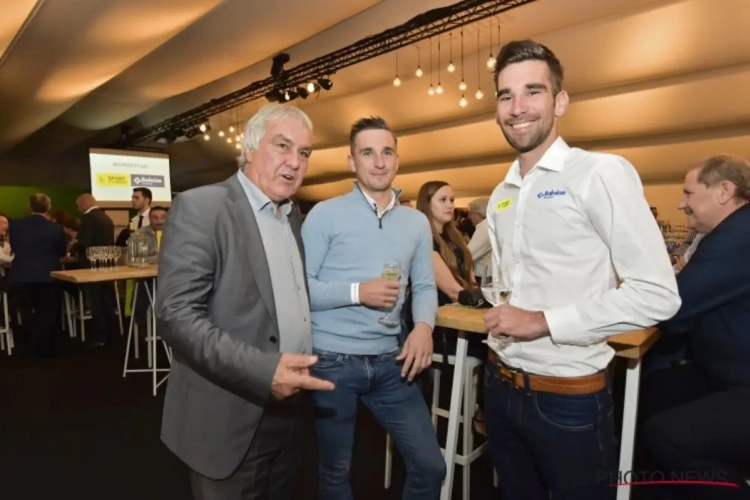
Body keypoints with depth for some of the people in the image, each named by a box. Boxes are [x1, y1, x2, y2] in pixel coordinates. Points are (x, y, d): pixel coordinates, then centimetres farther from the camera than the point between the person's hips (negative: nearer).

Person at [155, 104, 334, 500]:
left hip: (286, 411, 7)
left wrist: (304, 364, 4)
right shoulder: (199, 208, -14)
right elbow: (174, 314, -21)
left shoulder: (294, 217, 9)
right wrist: (262, 371, -27)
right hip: (230, 419, -7)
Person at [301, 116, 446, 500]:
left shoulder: (417, 222, 7)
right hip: (332, 361, -3)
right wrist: (358, 292, -21)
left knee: (430, 465, 10)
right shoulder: (325, 215, -7)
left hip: (389, 361, 4)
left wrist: (424, 325, -13)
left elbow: (424, 286, 6)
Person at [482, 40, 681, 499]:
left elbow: (658, 294, -18)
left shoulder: (601, 173, -14)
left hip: (568, 396, -6)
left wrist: (544, 321, -19)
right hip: (501, 386, 6)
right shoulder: (500, 197, 8)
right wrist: (499, 322, 3)